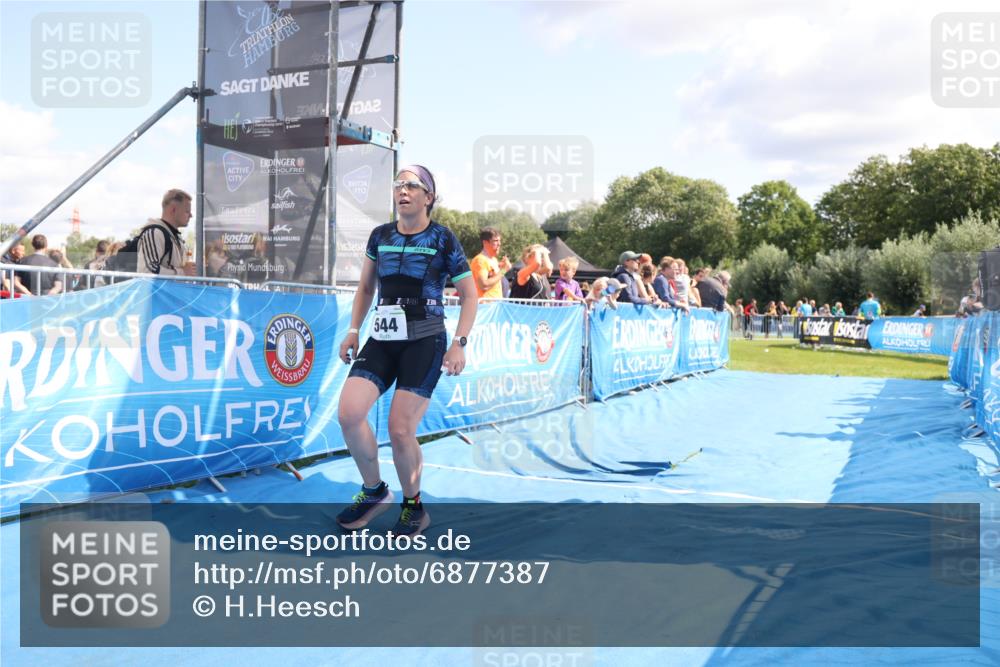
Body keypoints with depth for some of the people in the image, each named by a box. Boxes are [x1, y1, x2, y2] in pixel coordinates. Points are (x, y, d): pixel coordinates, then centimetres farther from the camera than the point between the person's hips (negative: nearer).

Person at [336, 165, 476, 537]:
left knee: (400, 429, -8)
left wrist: (459, 343, -9)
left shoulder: (443, 239, -3)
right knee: (348, 413, -12)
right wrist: (353, 331, 11)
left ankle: (414, 507, 17)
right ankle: (374, 492, 12)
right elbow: (365, 287, 20)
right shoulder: (380, 236, 9)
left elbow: (469, 295, 0)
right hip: (382, 340, 4)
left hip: (425, 342, -4)